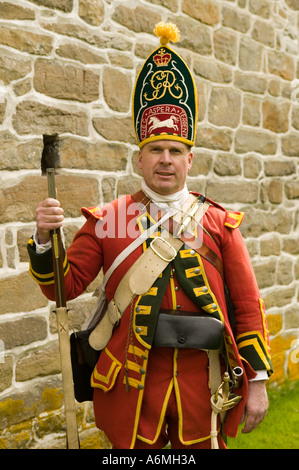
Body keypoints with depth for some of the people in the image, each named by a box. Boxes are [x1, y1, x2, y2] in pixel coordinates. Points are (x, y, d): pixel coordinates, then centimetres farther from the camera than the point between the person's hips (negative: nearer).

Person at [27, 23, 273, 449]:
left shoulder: (219, 222, 0)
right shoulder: (107, 219, -1)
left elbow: (248, 307, 0)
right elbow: (64, 287, -3)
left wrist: (257, 381, -2)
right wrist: (44, 237, -19)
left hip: (200, 378, 1)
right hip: (131, 377, 0)